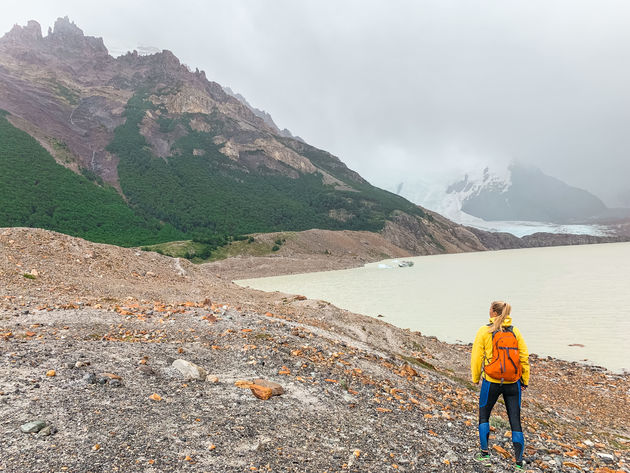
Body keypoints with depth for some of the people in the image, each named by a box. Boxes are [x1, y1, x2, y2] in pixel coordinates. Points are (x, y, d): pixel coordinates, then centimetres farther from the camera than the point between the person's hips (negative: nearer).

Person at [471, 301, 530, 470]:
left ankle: (485, 455, 21)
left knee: (484, 417, 17)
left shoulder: (484, 331, -8)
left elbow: (477, 357, -6)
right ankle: (519, 463, 11)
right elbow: (524, 357, 3)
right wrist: (525, 380, 12)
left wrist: (475, 378, 7)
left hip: (491, 382, -3)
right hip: (512, 383, 3)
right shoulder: (515, 331, 1)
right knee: (515, 422, 10)